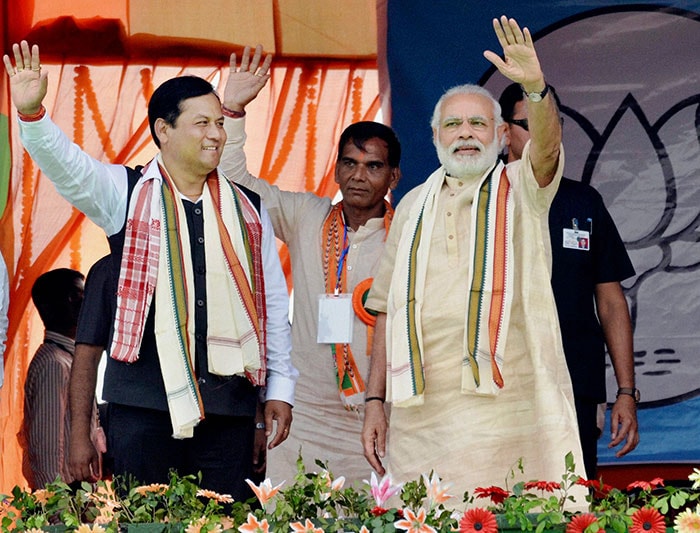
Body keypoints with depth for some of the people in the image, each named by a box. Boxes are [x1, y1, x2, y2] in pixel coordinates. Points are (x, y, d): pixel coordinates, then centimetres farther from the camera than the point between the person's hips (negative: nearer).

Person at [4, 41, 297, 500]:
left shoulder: (247, 208, 14)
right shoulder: (127, 193, 6)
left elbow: (274, 302, 15)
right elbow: (66, 165, -12)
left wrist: (280, 389, 11)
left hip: (229, 401, 2)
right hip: (145, 403, -2)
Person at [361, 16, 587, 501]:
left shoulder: (520, 190, 8)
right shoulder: (415, 207, 18)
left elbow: (546, 146, -16)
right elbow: (388, 310, 16)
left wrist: (536, 88, -36)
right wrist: (375, 400, 9)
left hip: (506, 407, -3)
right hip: (422, 414, 3)